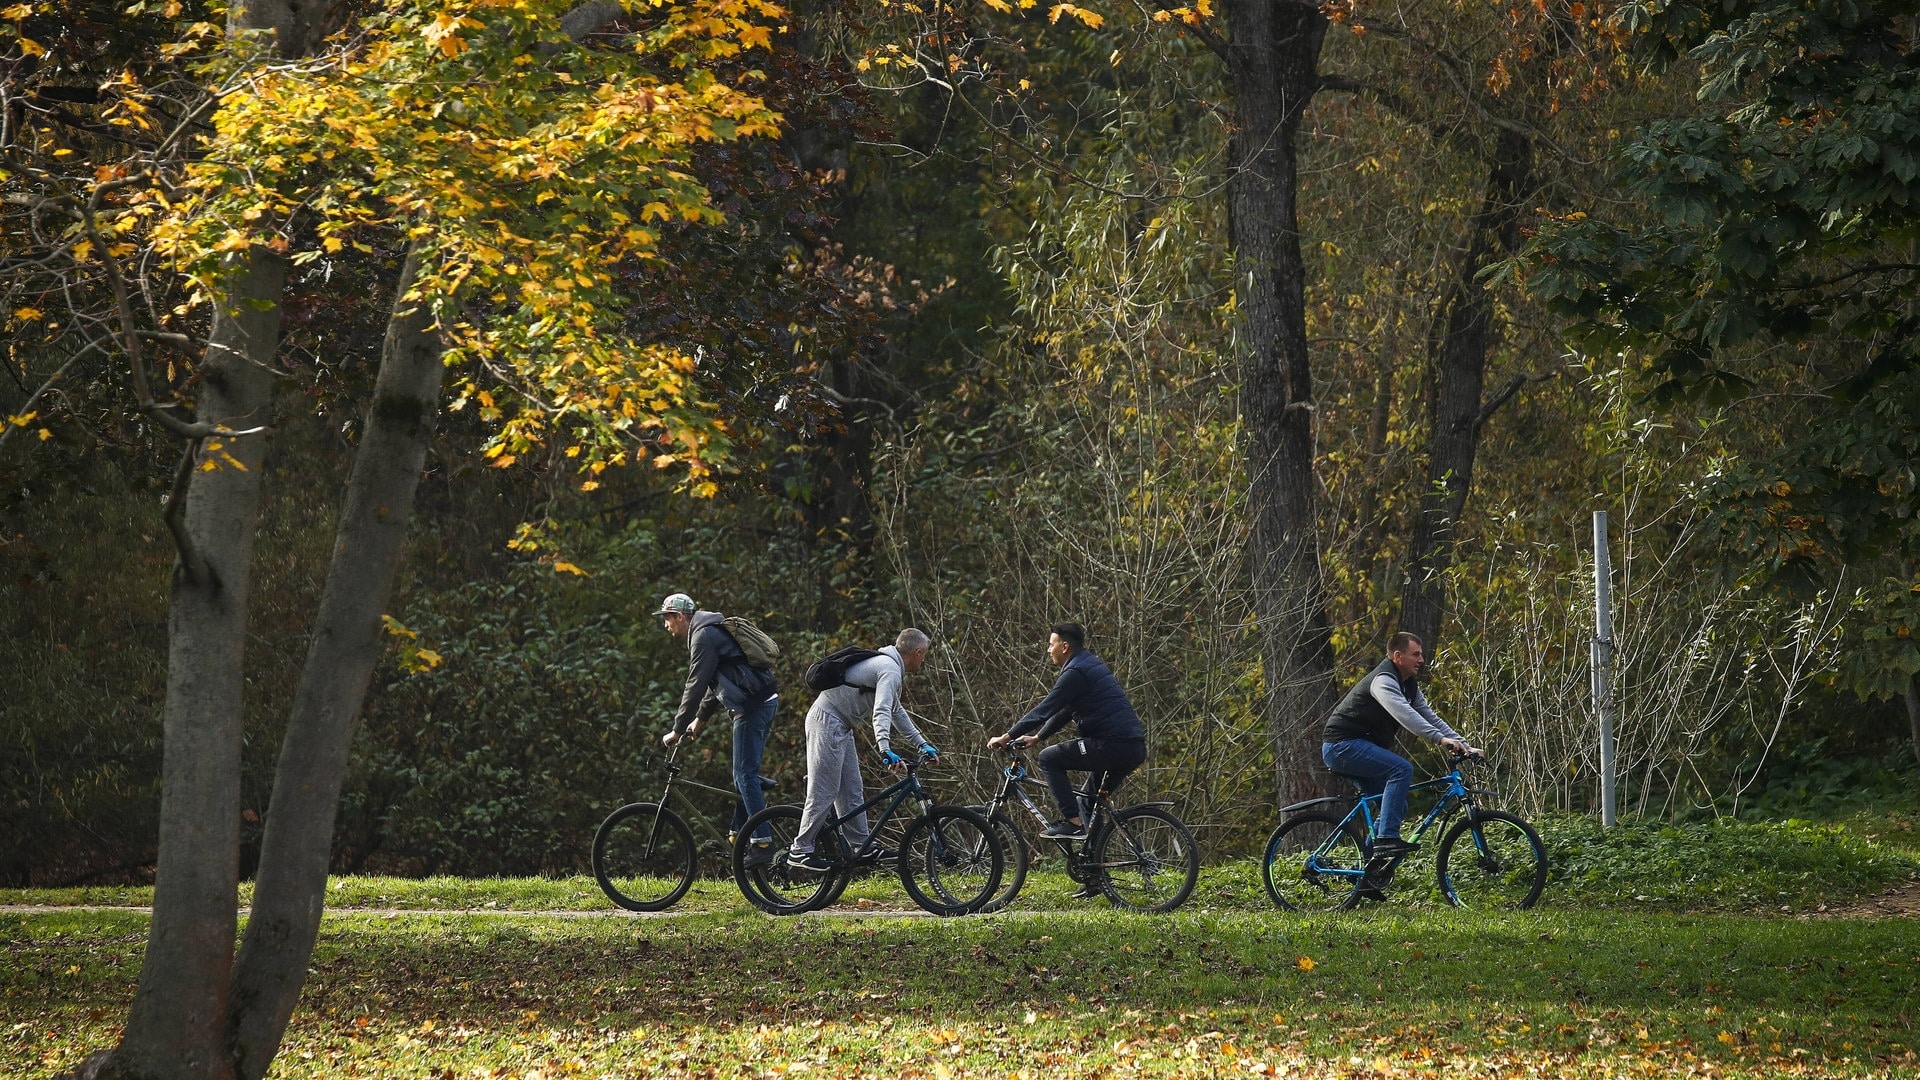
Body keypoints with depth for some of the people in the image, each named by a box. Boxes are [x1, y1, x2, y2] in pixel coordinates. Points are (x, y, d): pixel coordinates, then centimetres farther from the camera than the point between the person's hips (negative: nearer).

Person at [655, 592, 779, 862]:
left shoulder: (703, 636, -11)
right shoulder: (710, 632, 22)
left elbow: (695, 686, -14)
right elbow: (713, 683, 30)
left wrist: (678, 730, -10)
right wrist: (699, 719, 32)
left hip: (751, 706, -10)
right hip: (763, 702, 10)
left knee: (745, 774, -10)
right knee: (744, 772, 14)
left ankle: (763, 842, -13)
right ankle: (739, 835, 19)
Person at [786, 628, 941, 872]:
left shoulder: (888, 666, 18)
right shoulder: (890, 671, -16)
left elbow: (897, 712, 29)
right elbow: (881, 712, -31)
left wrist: (923, 744, 27)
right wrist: (885, 750, -43)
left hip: (839, 725, 11)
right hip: (827, 722, -11)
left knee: (852, 790, 11)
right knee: (824, 791, -10)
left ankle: (861, 845, 14)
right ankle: (800, 850, -10)